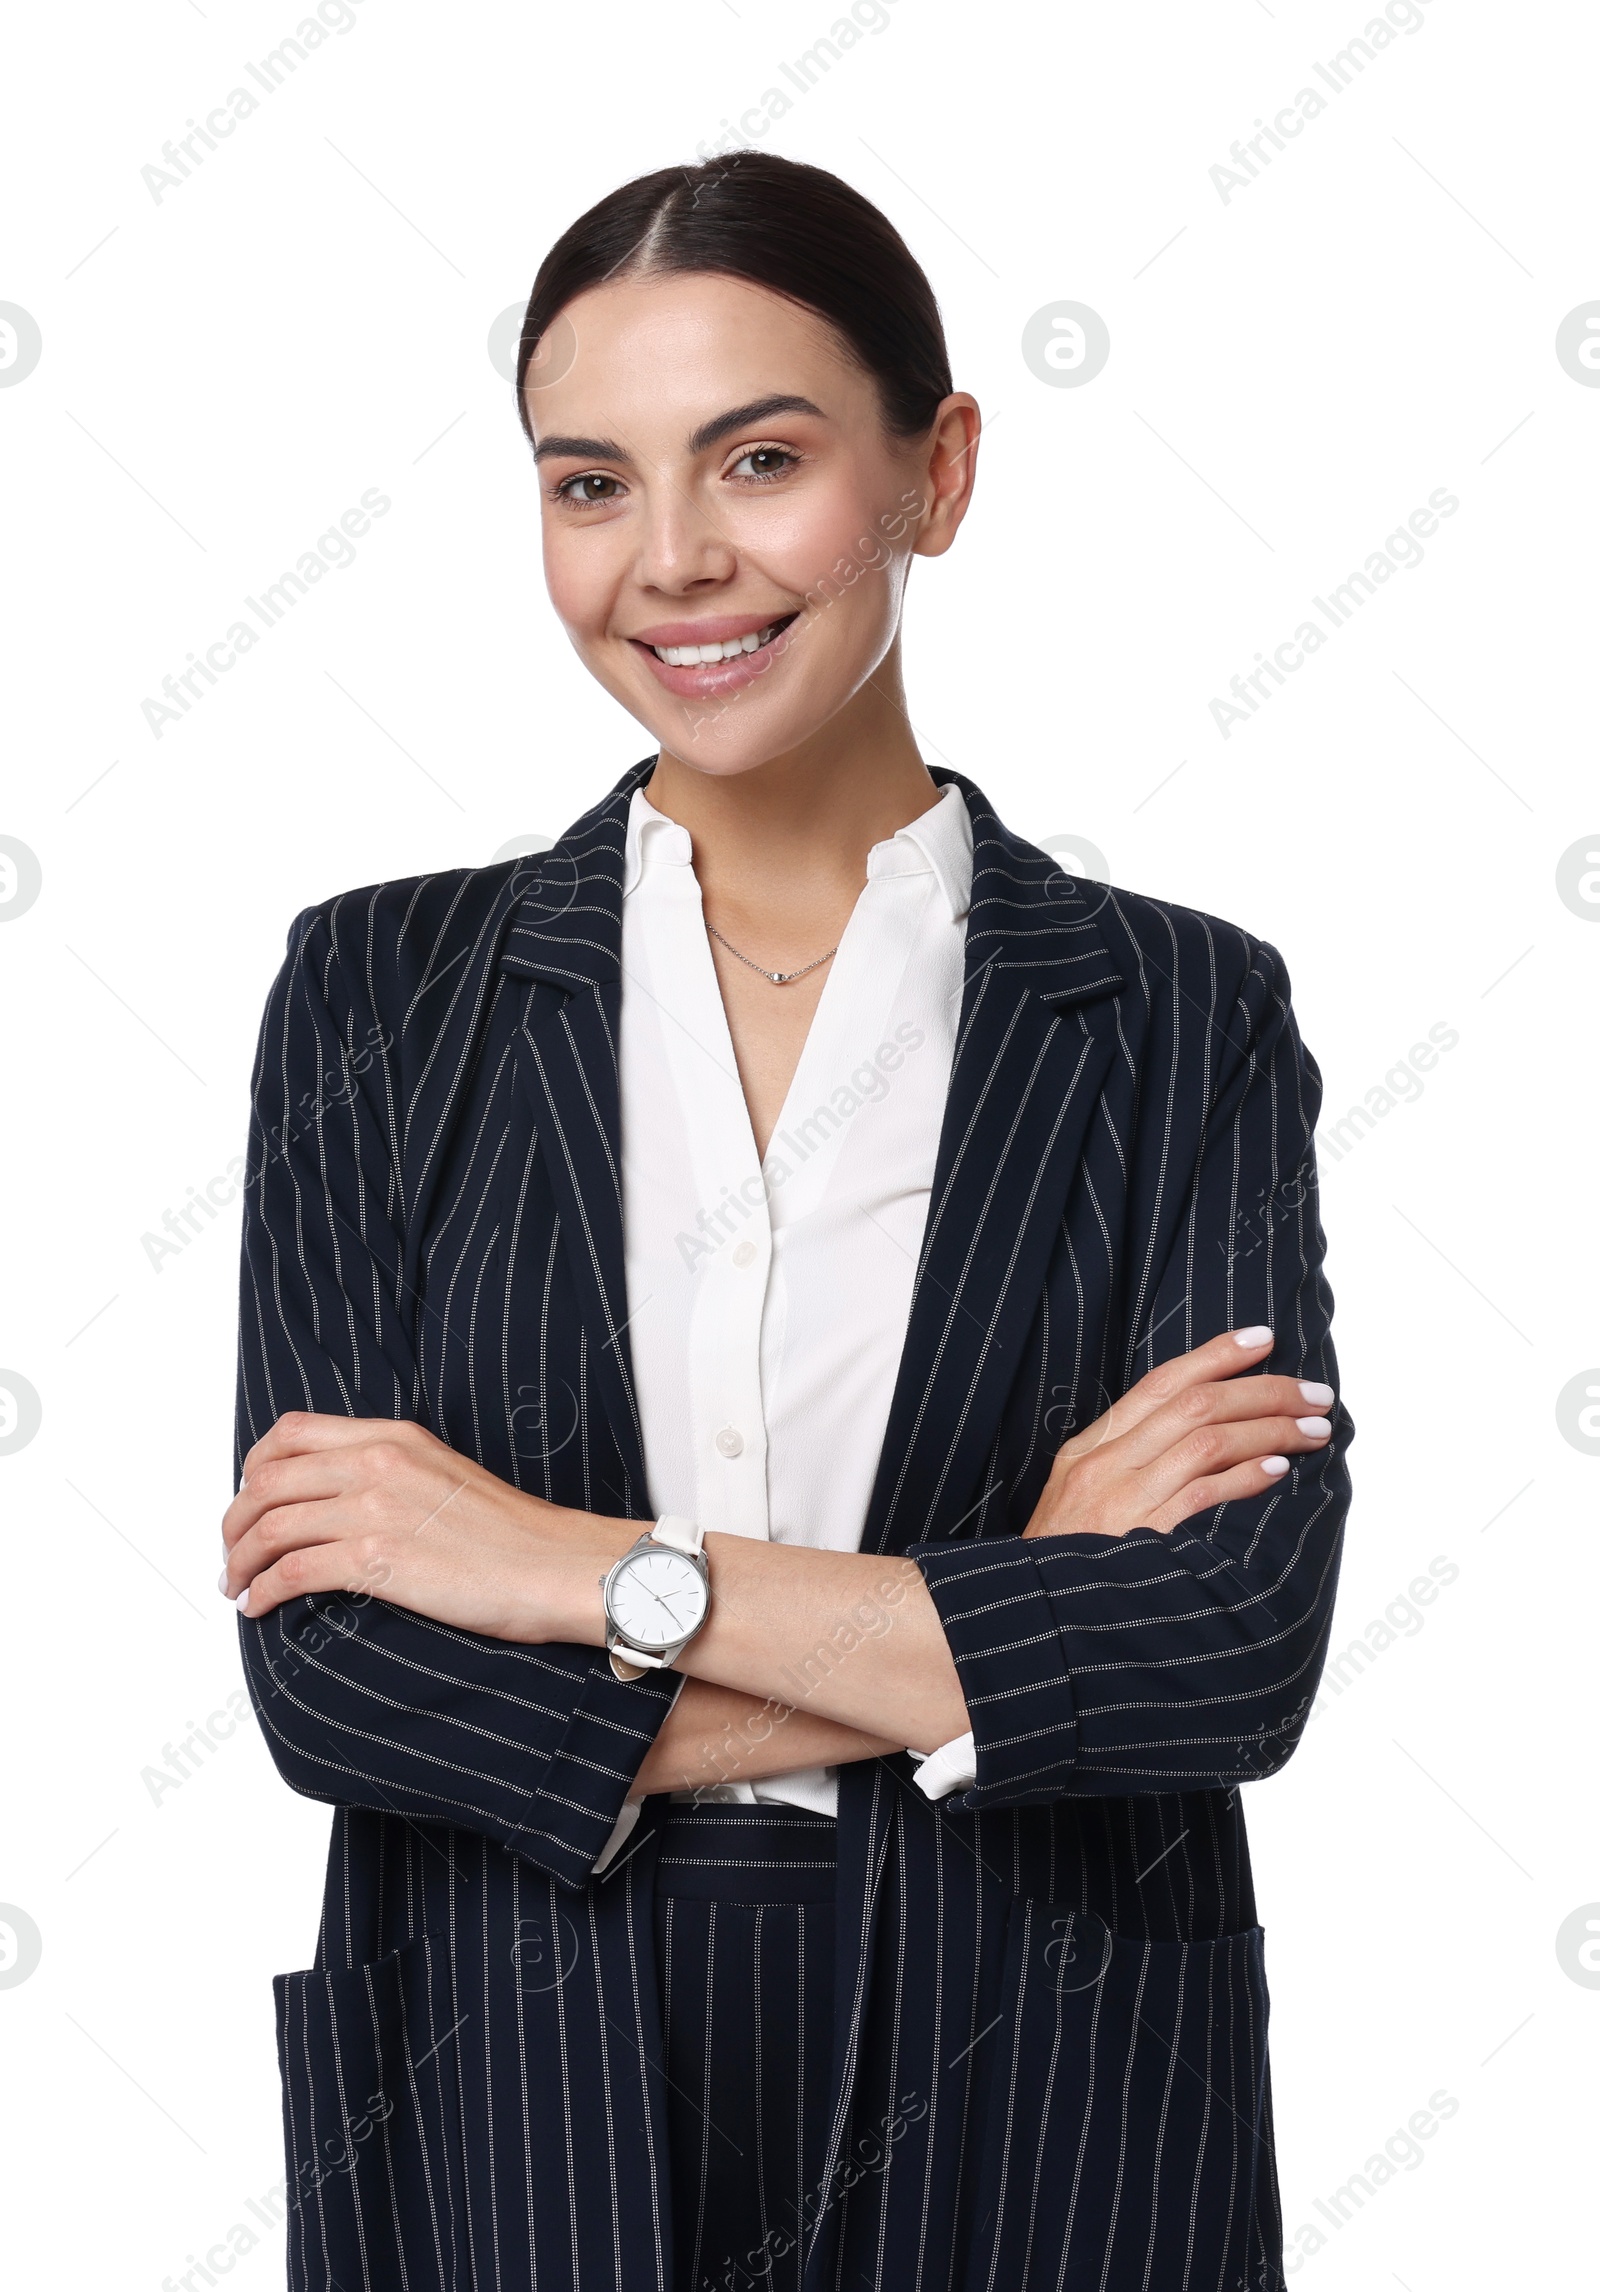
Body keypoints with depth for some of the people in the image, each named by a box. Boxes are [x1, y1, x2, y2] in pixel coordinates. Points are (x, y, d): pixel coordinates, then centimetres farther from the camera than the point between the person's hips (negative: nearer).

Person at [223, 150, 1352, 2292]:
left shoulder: (1181, 1015, -4)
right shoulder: (382, 989, -3)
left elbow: (1244, 1646, -15)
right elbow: (322, 1659, -11)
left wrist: (585, 1571, -17)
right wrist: (989, 1639, -15)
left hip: (1023, 2115, 0)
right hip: (510, 2113, 1)